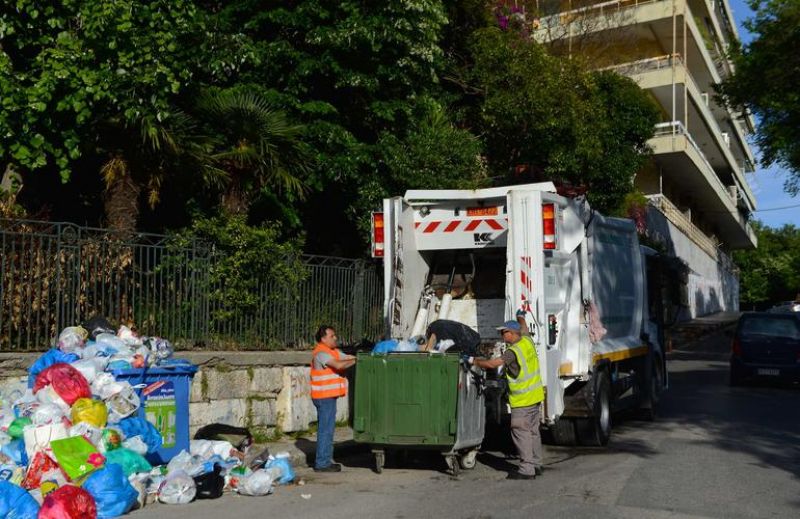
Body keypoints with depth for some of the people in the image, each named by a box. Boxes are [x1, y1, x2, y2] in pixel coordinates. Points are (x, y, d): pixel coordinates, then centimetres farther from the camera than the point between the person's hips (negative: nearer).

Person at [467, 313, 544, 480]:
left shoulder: (513, 351, -20)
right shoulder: (527, 341, 5)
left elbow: (492, 364, -22)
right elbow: (524, 329, 28)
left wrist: (473, 360, -10)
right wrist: (521, 316, 47)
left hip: (523, 399, -9)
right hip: (536, 395, 9)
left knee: (521, 432, -5)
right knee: (533, 431, 15)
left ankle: (526, 469, -4)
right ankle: (535, 465, 23)